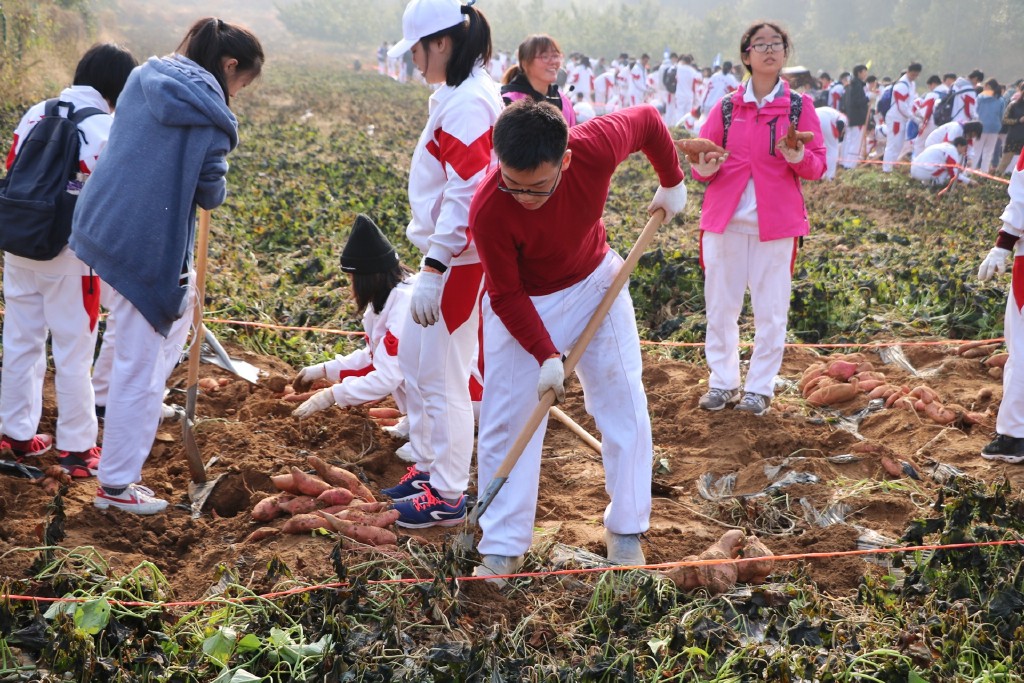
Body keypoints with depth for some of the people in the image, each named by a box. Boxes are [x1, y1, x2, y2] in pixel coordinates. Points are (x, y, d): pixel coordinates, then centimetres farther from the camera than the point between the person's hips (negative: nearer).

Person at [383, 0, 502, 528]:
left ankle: (449, 496, 8)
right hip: (443, 253, 11)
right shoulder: (457, 95, 13)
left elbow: (466, 195, -25)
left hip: (460, 261, -11)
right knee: (415, 361, 20)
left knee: (443, 377, -3)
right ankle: (427, 467, 33)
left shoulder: (467, 102, -19)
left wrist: (433, 269, -26)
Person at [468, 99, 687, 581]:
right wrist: (546, 355, -28)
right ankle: (502, 550, 7)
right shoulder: (488, 210, -35)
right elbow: (506, 296, -22)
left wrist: (672, 183, 2)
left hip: (595, 283, 3)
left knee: (625, 408, 5)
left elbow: (647, 118, -9)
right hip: (522, 303, -2)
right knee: (506, 422, -3)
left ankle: (625, 534, 19)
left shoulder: (597, 146, -32)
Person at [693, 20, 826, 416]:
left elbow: (818, 167, 0)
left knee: (770, 310, 2)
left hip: (776, 222, -1)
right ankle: (722, 383, 17)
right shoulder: (726, 108, 6)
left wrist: (799, 158, -21)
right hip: (725, 219, 2)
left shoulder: (800, 106, 2)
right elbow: (700, 162, 8)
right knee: (720, 305, 5)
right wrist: (704, 169, -15)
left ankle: (760, 388, 12)